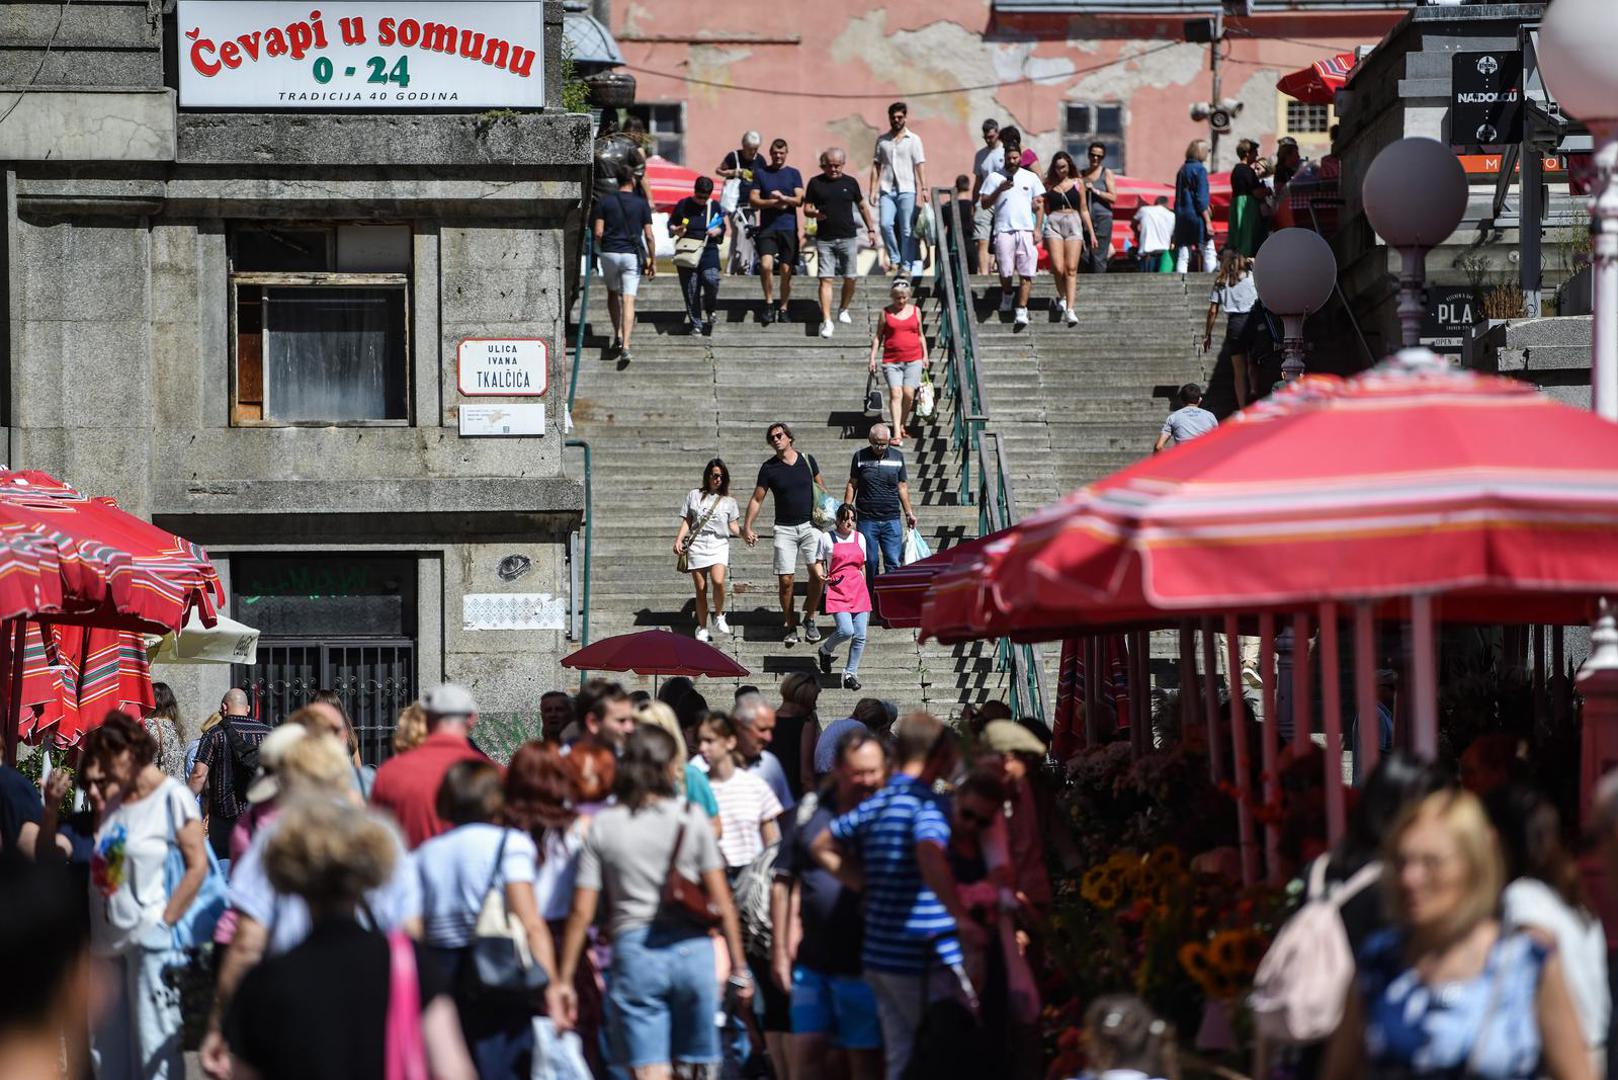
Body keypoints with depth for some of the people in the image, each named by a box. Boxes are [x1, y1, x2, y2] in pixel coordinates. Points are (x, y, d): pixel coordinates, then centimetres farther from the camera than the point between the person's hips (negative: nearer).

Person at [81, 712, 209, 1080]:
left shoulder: (172, 796, -7)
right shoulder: (115, 802, 14)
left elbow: (197, 866, -12)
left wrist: (164, 922, -14)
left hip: (150, 942, -7)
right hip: (109, 940, 7)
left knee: (154, 1049, -5)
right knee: (108, 1048, 10)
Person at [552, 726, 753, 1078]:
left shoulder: (602, 827, 0)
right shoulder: (690, 818, 0)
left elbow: (582, 912, -2)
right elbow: (721, 901, -1)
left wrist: (563, 979, 4)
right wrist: (739, 968, 6)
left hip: (633, 948, -1)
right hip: (692, 949, 1)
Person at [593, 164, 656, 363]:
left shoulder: (604, 202, 1)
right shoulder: (642, 204, 1)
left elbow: (598, 232, -4)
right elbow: (649, 236, 0)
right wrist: (652, 261, 8)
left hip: (609, 253, 1)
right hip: (632, 255, -1)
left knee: (613, 293, 23)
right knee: (628, 300, -4)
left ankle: (618, 336, 14)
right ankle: (625, 346, -15)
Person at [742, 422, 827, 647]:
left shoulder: (807, 460, 3)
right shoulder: (769, 468, -2)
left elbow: (820, 488, 17)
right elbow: (757, 499, 2)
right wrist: (747, 527, -7)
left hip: (809, 525, 1)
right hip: (785, 529, -1)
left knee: (818, 574, -14)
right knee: (785, 580, -5)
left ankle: (809, 619, 4)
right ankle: (791, 627, 9)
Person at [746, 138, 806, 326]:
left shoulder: (793, 174, 11)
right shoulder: (760, 172, 11)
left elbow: (799, 200, 2)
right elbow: (753, 200, 4)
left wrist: (782, 197, -13)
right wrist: (773, 202, -9)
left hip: (789, 228, 0)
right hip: (767, 227, 0)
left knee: (786, 271, 0)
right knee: (766, 265, -18)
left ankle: (783, 309, 12)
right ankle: (769, 304, -2)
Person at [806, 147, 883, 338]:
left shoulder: (850, 183, 7)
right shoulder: (815, 183, 4)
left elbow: (862, 207, 17)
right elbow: (806, 209, 6)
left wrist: (871, 229, 14)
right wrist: (815, 213, -17)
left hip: (848, 238, 2)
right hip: (824, 239, -1)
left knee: (851, 278, 2)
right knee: (826, 279, -7)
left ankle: (843, 309, 27)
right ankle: (826, 320, -9)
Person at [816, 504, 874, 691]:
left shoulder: (859, 538, 15)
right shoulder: (827, 538, 3)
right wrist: (821, 576, -8)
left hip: (859, 591, 4)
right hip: (837, 590, -4)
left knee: (860, 635, -4)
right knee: (846, 631, -21)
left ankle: (851, 673, 8)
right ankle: (825, 650, 10)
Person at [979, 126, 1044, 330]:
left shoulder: (1031, 177, 11)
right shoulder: (995, 177, 8)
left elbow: (1039, 204, 12)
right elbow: (984, 203, 6)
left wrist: (1037, 228, 3)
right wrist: (999, 190, -10)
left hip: (1026, 229, 0)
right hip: (1003, 230, 0)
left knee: (1026, 273, -8)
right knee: (1005, 271, 1)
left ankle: (1021, 311, -9)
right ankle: (1006, 296, 31)